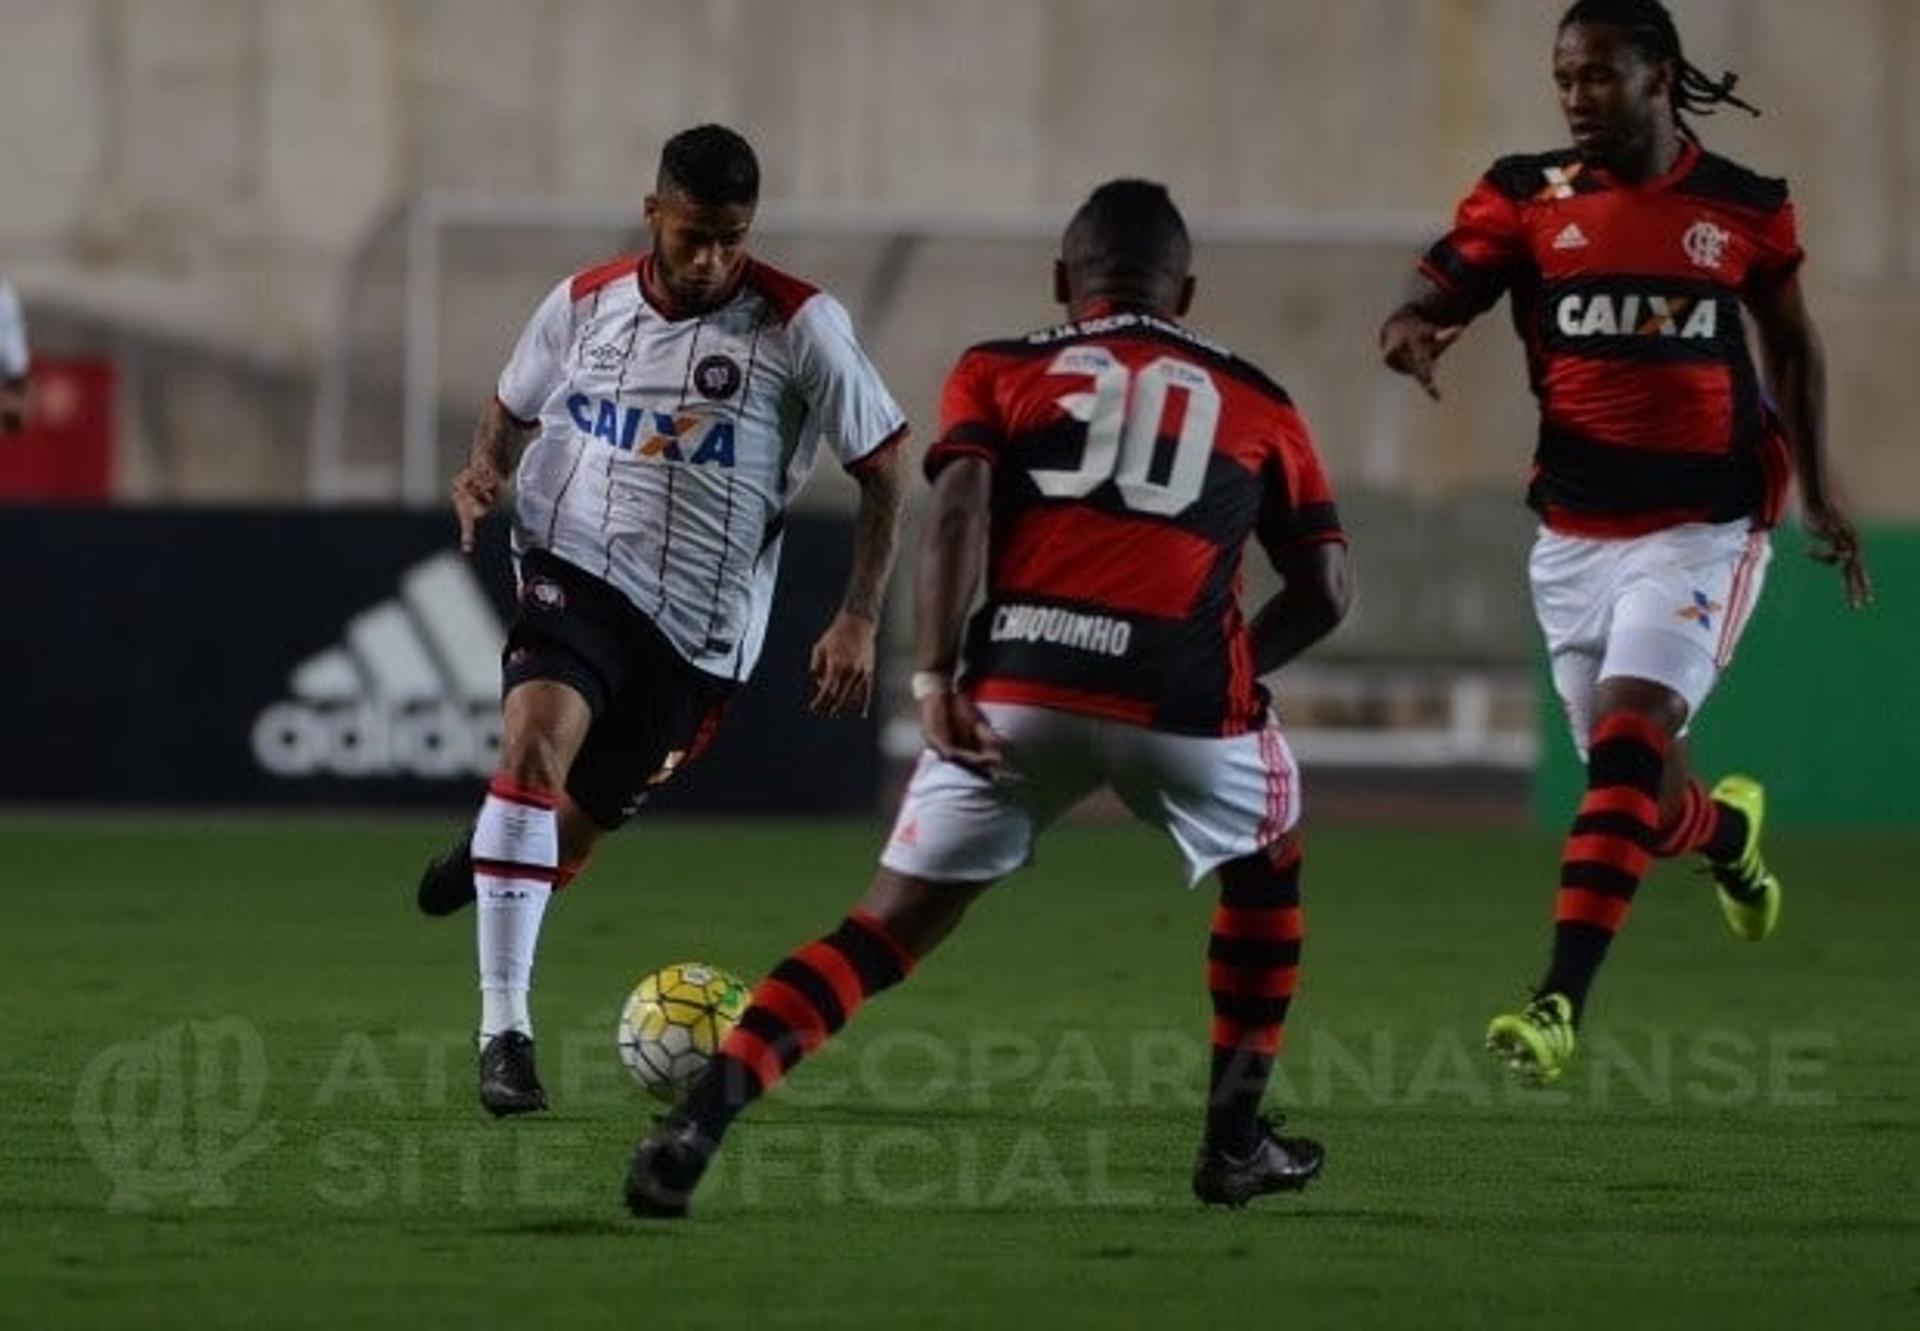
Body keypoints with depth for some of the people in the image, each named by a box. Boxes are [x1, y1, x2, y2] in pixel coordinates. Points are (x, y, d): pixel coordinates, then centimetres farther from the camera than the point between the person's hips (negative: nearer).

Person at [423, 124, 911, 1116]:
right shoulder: (585, 305, 0)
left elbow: (884, 469, -2)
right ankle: (504, 1031, -26)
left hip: (701, 620, 0)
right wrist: (483, 471, -5)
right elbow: (512, 410, 18)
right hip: (576, 570, 0)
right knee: (536, 740, -28)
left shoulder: (800, 326, -9)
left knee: (575, 825, 6)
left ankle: (489, 860, 47)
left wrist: (858, 621, -7)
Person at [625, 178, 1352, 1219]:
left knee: (885, 932, 7)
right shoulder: (1256, 402, 23)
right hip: (1184, 697, 0)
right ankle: (1235, 1143, 31)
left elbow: (955, 515, 1)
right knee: (1266, 866, 31)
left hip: (1016, 696, 0)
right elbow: (1324, 591, 19)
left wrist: (934, 683, -6)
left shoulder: (998, 373, 19)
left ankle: (701, 1121, -11)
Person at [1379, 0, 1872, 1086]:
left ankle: (1561, 1007, -26)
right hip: (1576, 536, 3)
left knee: (1626, 748, -21)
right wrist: (1412, 331, -28)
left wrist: (1817, 487, 7)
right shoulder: (1528, 198, 1)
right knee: (1639, 797, 9)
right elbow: (1436, 297, -4)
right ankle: (1729, 833, 47)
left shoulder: (1746, 209, 1)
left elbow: (1793, 344, 14)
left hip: (1703, 528, -3)